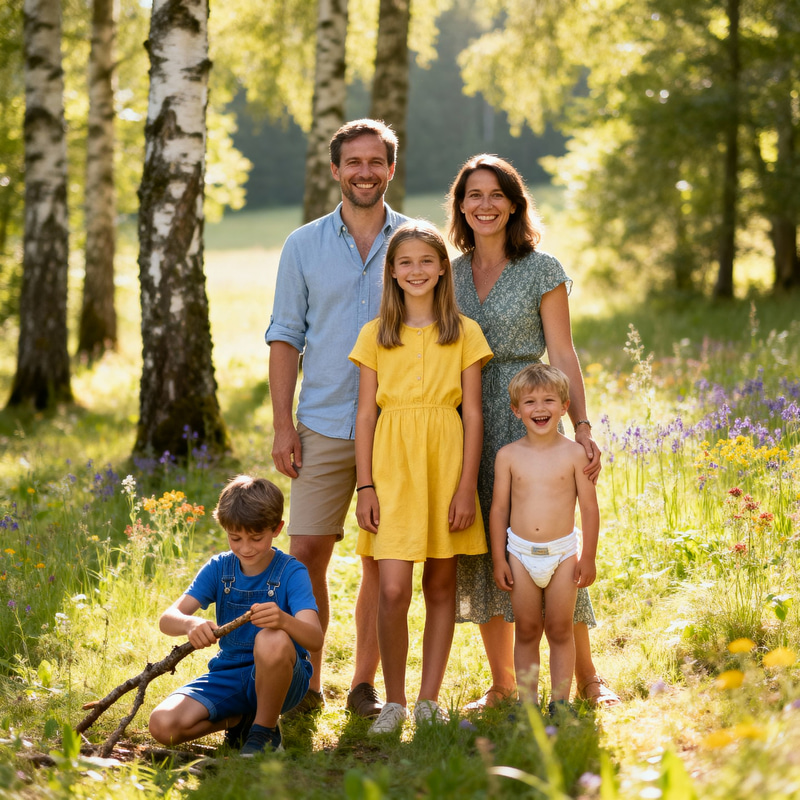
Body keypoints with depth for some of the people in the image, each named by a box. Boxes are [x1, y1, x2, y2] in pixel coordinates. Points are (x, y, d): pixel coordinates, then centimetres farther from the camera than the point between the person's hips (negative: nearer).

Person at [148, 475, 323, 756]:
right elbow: (167, 619, -11)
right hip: (229, 675, 4)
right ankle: (242, 719, 7)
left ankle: (265, 730, -12)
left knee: (272, 640, -39)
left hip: (280, 677, -4)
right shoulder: (219, 568, 0)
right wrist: (191, 624, -36)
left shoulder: (290, 572, -11)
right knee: (162, 725, -20)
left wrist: (282, 620, -49)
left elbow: (315, 638, -26)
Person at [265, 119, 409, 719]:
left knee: (382, 559, 3)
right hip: (324, 425, 0)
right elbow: (285, 337, 7)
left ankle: (366, 683, 13)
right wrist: (283, 425, -1)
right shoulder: (303, 246, 7)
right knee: (306, 552, -4)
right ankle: (308, 683, 8)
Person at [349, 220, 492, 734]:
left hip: (446, 461, 0)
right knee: (393, 590, -9)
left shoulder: (464, 333, 5)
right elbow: (366, 413, 6)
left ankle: (429, 699, 15)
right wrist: (365, 486, -1)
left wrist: (467, 485, -5)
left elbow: (473, 413, 2)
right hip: (393, 464, 0)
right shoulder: (376, 335, 7)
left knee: (441, 584, 5)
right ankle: (394, 701, 4)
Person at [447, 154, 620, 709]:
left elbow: (563, 356, -2)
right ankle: (502, 684, 15)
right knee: (483, 551, 5)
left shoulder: (542, 271, 1)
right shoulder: (449, 274, 12)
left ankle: (588, 678, 6)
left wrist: (582, 426, -12)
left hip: (527, 418, -4)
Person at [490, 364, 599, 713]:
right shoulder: (508, 456, -1)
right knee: (525, 630, 7)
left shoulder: (574, 454, -4)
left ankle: (560, 702, 12)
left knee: (560, 629, 4)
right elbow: (499, 508, 3)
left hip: (563, 552, -1)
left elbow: (590, 507, -1)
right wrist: (498, 559, 1)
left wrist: (588, 557, -2)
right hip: (521, 553, 1)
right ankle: (527, 702, 14)